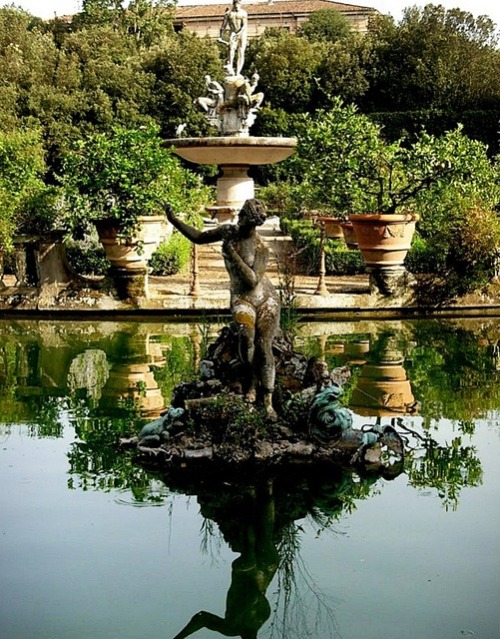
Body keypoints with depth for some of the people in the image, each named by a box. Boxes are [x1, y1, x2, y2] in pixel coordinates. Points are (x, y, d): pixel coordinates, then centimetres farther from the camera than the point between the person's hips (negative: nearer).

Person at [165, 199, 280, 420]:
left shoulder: (260, 248, -16)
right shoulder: (228, 231, -3)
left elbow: (252, 281, -24)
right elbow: (198, 237, 11)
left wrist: (233, 254, -29)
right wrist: (174, 220, 3)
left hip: (266, 298, -2)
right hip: (242, 298, 2)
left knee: (264, 346, -10)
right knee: (246, 335, -27)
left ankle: (268, 403, -3)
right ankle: (253, 379, -1)